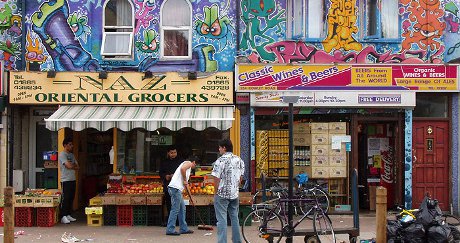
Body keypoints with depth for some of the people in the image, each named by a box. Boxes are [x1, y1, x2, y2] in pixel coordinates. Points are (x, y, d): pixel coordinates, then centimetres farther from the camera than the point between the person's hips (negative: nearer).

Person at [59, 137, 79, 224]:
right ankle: (63, 217, -7)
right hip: (65, 180, -8)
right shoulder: (62, 154, -9)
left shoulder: (71, 155, 18)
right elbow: (69, 166, -19)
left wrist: (71, 165, -6)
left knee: (71, 198, 9)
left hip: (73, 180, 8)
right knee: (65, 198, -8)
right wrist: (74, 165, 2)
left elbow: (77, 167, 14)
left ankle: (68, 215, 16)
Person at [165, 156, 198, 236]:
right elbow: (182, 169, -22)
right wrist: (185, 180, -11)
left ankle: (184, 229, 21)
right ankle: (170, 230, -8)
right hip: (175, 188, -10)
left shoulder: (188, 168, 29)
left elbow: (185, 184, 30)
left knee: (182, 209, 15)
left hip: (177, 189, 10)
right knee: (175, 209, -9)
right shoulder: (188, 163, 2)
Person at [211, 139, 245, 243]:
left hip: (222, 194, -6)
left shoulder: (220, 161, -14)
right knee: (234, 218, 16)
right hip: (235, 194, 6)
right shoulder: (239, 160, 6)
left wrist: (216, 192, -1)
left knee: (222, 220, -2)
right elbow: (241, 177, 11)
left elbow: (216, 179, -14)